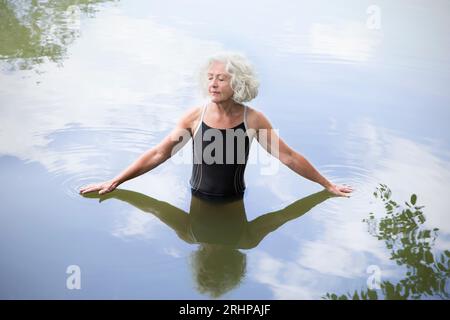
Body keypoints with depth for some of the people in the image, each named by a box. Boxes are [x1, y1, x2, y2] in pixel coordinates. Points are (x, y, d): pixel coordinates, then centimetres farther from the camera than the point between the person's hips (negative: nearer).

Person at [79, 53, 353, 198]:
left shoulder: (253, 119, -14)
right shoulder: (195, 116, -11)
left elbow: (289, 157, -7)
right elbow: (158, 154, -5)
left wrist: (328, 185, -2)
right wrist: (115, 182, -6)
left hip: (235, 202, 0)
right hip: (198, 200, 1)